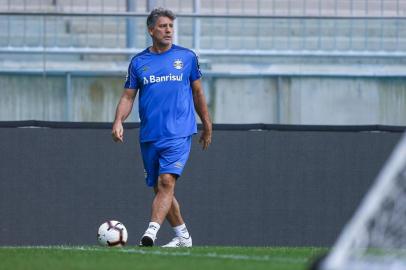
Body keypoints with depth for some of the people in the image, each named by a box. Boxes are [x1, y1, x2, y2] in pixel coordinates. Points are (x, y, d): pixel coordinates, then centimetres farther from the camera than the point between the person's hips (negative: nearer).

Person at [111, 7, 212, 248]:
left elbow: (198, 93, 14)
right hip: (149, 135, 3)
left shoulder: (187, 57, 6)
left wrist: (207, 126, 16)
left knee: (167, 181, -20)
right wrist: (118, 121, -10)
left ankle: (152, 231, -30)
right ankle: (183, 236, 21)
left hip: (179, 133, -3)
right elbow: (128, 97, 8)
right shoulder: (139, 62, 9)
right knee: (158, 187, 8)